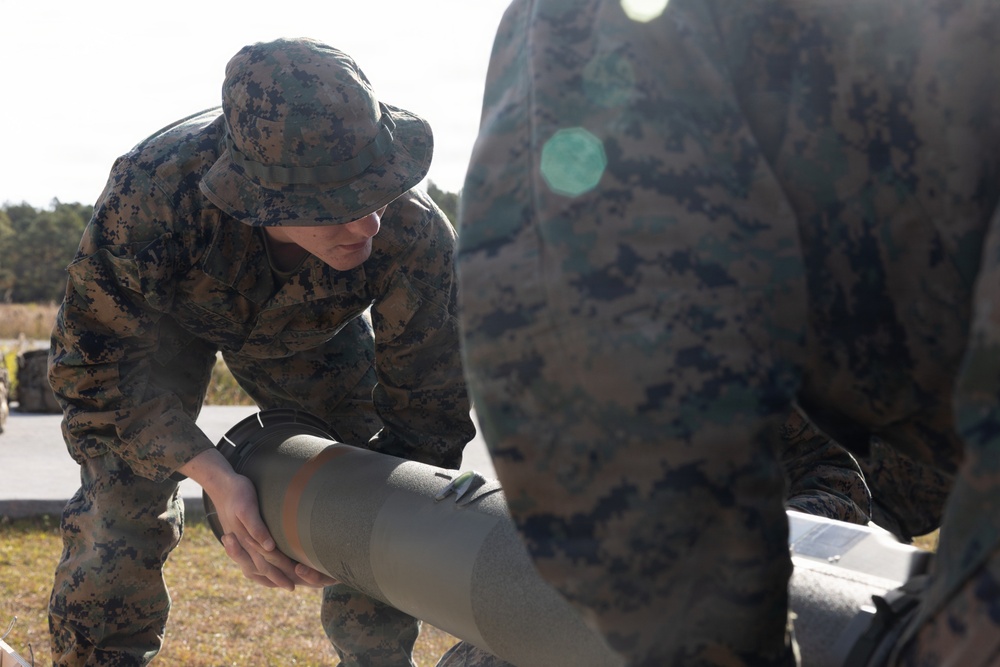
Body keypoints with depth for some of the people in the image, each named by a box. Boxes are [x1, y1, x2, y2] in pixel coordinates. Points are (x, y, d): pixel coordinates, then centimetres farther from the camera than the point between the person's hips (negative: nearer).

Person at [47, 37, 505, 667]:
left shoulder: (413, 234, -40)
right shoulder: (154, 191, -45)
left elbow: (426, 411, -26)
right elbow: (100, 362, -31)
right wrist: (215, 476, -41)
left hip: (314, 326, 2)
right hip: (162, 319, -1)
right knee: (122, 506, -11)